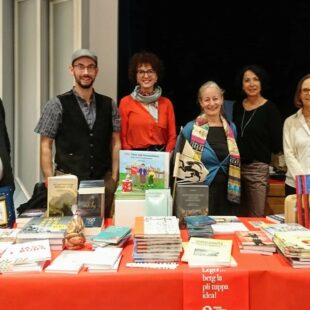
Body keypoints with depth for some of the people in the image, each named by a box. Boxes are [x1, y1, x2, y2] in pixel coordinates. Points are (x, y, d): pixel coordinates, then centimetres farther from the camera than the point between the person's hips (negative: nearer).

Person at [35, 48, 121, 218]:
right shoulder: (57, 105, -2)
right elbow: (46, 146, -1)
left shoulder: (109, 105, 6)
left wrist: (114, 178, 1)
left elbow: (115, 142, 8)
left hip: (104, 181, 3)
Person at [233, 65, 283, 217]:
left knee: (256, 218, 0)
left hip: (257, 169, -5)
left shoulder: (270, 109, -6)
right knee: (239, 216, 13)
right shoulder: (237, 106, 9)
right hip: (236, 166, 5)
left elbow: (276, 146, -6)